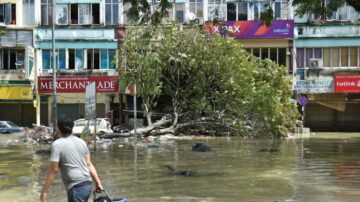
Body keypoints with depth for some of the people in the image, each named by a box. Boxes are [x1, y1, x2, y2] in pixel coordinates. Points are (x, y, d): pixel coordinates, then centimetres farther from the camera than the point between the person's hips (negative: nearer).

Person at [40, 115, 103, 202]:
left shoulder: (57, 144, -7)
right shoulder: (81, 142, 12)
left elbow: (53, 170, -11)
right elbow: (89, 164, 13)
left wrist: (44, 191, -6)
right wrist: (98, 183, 17)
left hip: (76, 187, -8)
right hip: (88, 184, 8)